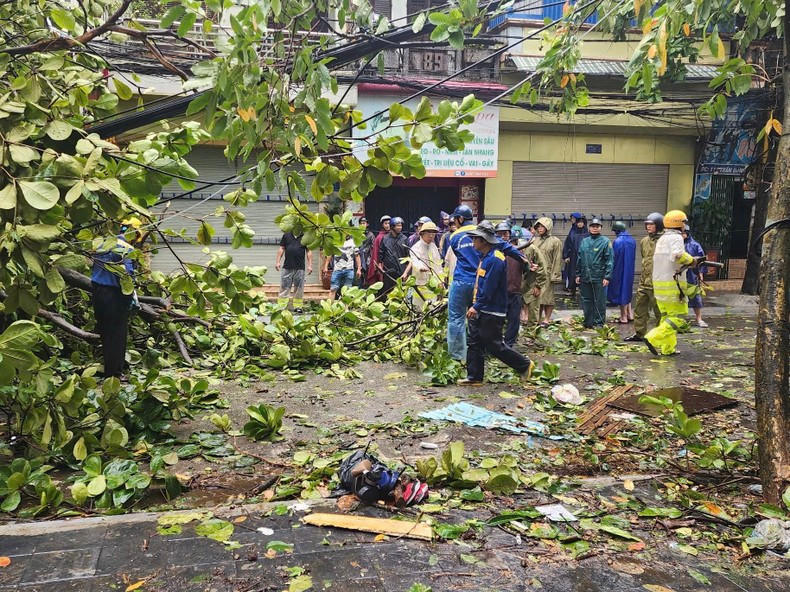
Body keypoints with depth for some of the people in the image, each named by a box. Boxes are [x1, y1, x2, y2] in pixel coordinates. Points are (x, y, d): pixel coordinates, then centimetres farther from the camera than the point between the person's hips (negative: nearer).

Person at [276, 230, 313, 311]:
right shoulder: (286, 235, 8)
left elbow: (308, 252, 5)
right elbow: (281, 248, 10)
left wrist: (310, 265, -1)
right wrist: (277, 261, 3)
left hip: (300, 268, 0)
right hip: (287, 267, 1)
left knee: (299, 288, 5)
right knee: (284, 287, 1)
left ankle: (298, 306, 12)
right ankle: (281, 306, 4)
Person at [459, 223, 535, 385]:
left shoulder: (495, 259, -20)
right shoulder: (485, 256, 11)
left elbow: (489, 288, -23)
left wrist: (476, 306, -21)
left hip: (491, 312, -10)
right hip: (479, 310, 10)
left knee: (494, 345, -1)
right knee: (474, 343, 10)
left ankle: (525, 365, 14)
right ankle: (474, 377, 17)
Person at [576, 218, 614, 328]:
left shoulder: (605, 242, -4)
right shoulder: (584, 241, 11)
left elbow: (610, 260, -8)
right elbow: (579, 259, 16)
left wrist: (607, 277, -14)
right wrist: (578, 274, 12)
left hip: (599, 278, -5)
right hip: (585, 277, 5)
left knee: (599, 302, 1)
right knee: (586, 300, 11)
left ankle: (599, 323, 10)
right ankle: (588, 322, 22)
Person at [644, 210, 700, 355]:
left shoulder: (662, 239, 18)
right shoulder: (676, 237, -10)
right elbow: (678, 254, -29)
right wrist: (691, 261, -12)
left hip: (658, 283, 9)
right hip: (672, 285, -9)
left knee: (666, 316, 14)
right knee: (678, 316, -3)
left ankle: (667, 348, 14)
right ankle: (653, 339, -13)